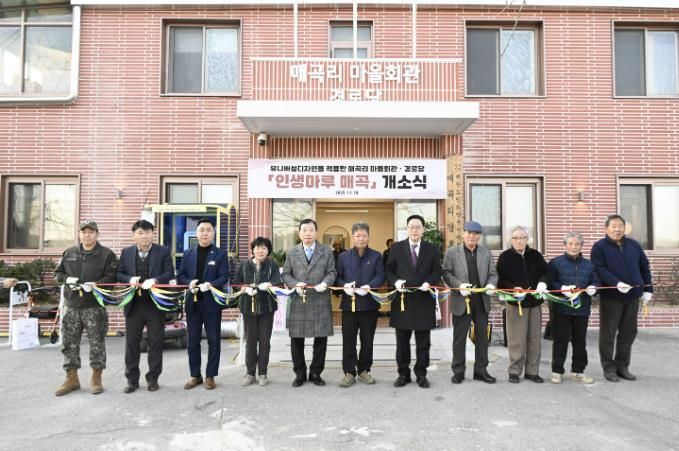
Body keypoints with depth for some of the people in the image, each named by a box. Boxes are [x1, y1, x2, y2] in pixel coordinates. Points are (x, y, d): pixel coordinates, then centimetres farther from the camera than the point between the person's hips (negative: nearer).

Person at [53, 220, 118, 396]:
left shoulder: (107, 254, -1)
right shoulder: (69, 253, 12)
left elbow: (112, 277, -6)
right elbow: (57, 273, 18)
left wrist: (95, 285, -22)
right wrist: (67, 279, -4)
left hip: (95, 306, -4)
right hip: (71, 305, 4)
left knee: (97, 343, 2)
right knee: (70, 342, 8)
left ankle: (96, 378, 15)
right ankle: (71, 378, 21)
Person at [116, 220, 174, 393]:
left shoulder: (163, 251, 0)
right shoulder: (126, 252, 7)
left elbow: (170, 273, -5)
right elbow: (118, 273, 7)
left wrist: (155, 280, -23)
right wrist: (129, 279, -14)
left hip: (155, 304, -2)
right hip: (134, 304, 2)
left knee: (156, 343, 6)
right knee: (131, 343, 7)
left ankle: (153, 378, 19)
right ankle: (132, 380, 20)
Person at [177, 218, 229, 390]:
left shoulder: (220, 254, 1)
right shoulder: (188, 254, 9)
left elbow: (224, 277, -7)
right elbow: (180, 276, 7)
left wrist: (211, 284, -25)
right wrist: (189, 283, -14)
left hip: (212, 302, -2)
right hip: (193, 302, 3)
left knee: (213, 340, 3)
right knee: (193, 340, 8)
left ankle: (210, 376, 14)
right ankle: (195, 375, 20)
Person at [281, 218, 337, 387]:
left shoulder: (327, 251, 7)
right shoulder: (292, 253, 9)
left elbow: (332, 272, 4)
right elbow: (285, 274, 8)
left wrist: (325, 283, -15)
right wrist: (295, 284, -10)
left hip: (320, 302, 0)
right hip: (298, 302, 1)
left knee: (321, 339, 4)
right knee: (296, 340, 5)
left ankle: (316, 373, 20)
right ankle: (300, 374, 20)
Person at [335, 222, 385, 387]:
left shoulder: (376, 256, 6)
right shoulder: (344, 257, 8)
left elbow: (380, 276, -5)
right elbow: (337, 277, 5)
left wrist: (369, 286, -23)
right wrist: (345, 285, -17)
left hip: (369, 304, 0)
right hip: (349, 303, 0)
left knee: (367, 340, 8)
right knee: (348, 340, 2)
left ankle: (364, 371, 22)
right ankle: (349, 372, 11)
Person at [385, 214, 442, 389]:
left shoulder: (432, 249, 6)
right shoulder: (396, 248, 5)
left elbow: (437, 272, 4)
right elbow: (388, 270, 5)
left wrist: (428, 282, -14)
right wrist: (395, 281, -13)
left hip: (424, 301, 0)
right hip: (402, 299, 0)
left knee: (423, 342, 8)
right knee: (402, 341, 8)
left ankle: (421, 374, 20)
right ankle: (403, 373, 19)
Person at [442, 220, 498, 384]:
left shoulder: (486, 253, 9)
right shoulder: (452, 252, 0)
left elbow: (493, 274, 9)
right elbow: (446, 273, -4)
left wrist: (491, 284, -12)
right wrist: (459, 285, -19)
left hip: (482, 301, 3)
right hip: (461, 301, -3)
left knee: (482, 337, 10)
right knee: (459, 338, 6)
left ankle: (481, 370, 22)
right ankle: (458, 371, 17)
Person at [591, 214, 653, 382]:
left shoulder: (634, 245, 11)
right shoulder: (599, 247, -5)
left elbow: (645, 268, 15)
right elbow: (599, 269, -15)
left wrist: (647, 290, 9)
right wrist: (616, 283, -28)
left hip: (632, 296, 5)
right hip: (610, 297, -5)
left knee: (628, 333, 11)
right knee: (608, 333, 2)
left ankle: (622, 366, 23)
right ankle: (609, 367, 12)